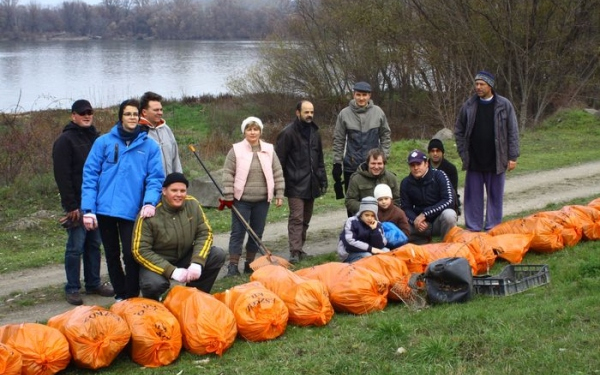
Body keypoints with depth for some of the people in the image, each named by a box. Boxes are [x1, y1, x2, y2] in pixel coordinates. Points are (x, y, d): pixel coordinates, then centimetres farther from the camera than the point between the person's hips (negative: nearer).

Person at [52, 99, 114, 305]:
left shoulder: (95, 138, 14)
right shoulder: (65, 140, -8)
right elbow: (62, 176, -13)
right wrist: (71, 205, -17)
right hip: (77, 203, -6)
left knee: (94, 244, 11)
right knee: (76, 246, -3)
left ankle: (93, 283, 21)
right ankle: (72, 289, 5)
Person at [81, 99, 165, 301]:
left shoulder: (150, 146, 2)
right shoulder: (104, 142, 2)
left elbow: (155, 178, -2)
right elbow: (90, 175, 0)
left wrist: (149, 202, -19)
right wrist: (88, 209, -7)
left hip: (132, 211, -1)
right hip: (105, 209, 1)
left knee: (131, 255, -3)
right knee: (112, 255, 13)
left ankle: (132, 298, 14)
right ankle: (120, 296, 29)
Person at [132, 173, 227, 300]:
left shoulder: (192, 204, -10)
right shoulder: (150, 214, -23)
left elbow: (205, 233, -6)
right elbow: (140, 251, -22)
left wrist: (197, 262, -24)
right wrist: (171, 271, -29)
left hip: (185, 257, 5)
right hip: (156, 262, -5)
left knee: (218, 255, -16)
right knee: (154, 284, -36)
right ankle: (152, 302, 2)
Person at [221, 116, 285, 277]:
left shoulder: (269, 150, 5)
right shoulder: (236, 150, -4)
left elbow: (278, 173, 7)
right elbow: (228, 174, -4)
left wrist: (279, 194, 2)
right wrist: (228, 196, -9)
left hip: (262, 200, 3)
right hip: (241, 200, -3)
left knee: (257, 232, 9)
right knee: (238, 232, -1)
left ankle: (250, 263, 21)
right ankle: (233, 265, 3)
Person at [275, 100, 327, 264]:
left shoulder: (314, 132, 13)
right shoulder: (288, 133, -9)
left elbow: (319, 160, 20)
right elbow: (279, 160, -9)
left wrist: (323, 181, 16)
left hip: (311, 185, 7)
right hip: (295, 185, -7)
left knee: (306, 219, 11)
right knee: (296, 218, -12)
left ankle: (300, 248, 20)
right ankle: (295, 252, -13)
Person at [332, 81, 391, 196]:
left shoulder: (378, 112, 0)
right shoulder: (344, 114, -3)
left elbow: (386, 135, 9)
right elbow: (338, 140, 3)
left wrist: (384, 156, 2)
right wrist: (337, 163, 1)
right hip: (351, 165, 0)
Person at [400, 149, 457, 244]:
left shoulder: (439, 176, -11)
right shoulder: (406, 183, -1)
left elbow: (449, 200, -19)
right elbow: (405, 208, 0)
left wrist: (425, 213, -23)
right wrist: (415, 220, -22)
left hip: (439, 220, -3)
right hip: (421, 223, 3)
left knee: (449, 214, -35)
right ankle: (424, 239, 8)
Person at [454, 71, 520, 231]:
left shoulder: (504, 105, -2)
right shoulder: (468, 106, 2)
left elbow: (513, 132, -1)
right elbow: (459, 130, 11)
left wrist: (512, 157, -5)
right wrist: (463, 152, 3)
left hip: (496, 161, -1)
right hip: (474, 161, 2)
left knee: (495, 196, 6)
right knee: (473, 196, 5)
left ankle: (492, 228, 14)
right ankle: (473, 229, 12)